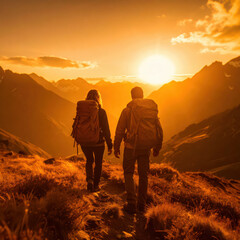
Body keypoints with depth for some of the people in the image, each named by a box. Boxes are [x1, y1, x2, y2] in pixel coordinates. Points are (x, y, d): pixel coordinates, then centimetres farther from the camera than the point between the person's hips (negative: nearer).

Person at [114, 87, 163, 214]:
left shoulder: (127, 110, -5)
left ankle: (132, 204, 7)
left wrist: (116, 147, 5)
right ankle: (142, 204, 24)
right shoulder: (152, 110, 5)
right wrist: (157, 147, 20)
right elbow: (159, 130, 9)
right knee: (143, 175, 15)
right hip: (145, 148, 3)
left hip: (131, 147, -3)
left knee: (128, 173, 11)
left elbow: (119, 131, -6)